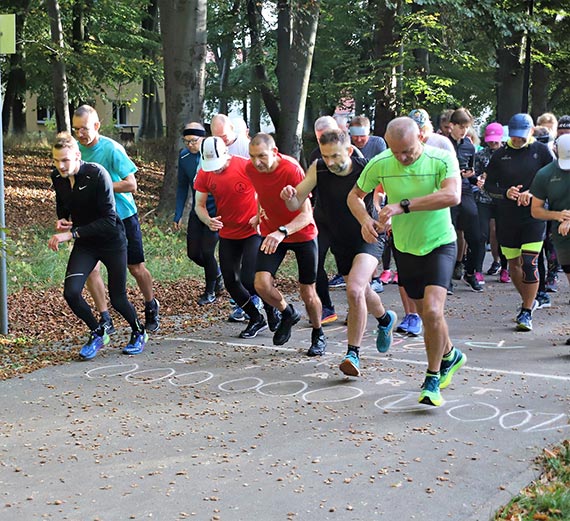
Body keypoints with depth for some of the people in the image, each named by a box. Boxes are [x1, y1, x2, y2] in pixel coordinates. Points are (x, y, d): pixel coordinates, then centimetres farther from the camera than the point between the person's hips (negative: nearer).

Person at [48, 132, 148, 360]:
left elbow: (109, 220, -29)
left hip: (112, 241, -4)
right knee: (71, 292, -15)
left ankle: (139, 333, 35)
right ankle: (97, 333, 11)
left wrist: (72, 233, -33)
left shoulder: (97, 174, -26)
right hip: (85, 243, 5)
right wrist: (62, 219, -8)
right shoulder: (57, 177, -7)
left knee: (117, 298, 4)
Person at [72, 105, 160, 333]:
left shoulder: (112, 149, -19)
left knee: (136, 267, 7)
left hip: (123, 215, -4)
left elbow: (131, 184, -20)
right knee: (89, 267, -9)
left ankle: (151, 308, 33)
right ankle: (105, 319, 2)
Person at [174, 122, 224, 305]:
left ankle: (210, 292, 17)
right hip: (197, 212, 5)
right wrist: (178, 215, 7)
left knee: (207, 251, -5)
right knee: (193, 253, 7)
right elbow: (182, 186, 8)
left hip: (215, 211, -5)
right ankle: (217, 273, 37)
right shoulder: (184, 156, -2)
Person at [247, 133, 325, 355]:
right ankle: (288, 314, 15)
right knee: (261, 283, -16)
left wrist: (282, 231, -46)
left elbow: (306, 215, -32)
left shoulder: (292, 170, -27)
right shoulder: (251, 169, -11)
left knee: (308, 293, 2)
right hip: (271, 233, 4)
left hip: (302, 234, -4)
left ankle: (318, 334, 30)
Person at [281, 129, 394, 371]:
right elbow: (296, 204, -11)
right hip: (340, 241, 5)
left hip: (369, 237, -5)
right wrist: (289, 197, -35)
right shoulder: (318, 170, -14)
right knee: (362, 291, 22)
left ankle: (353, 354, -16)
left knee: (354, 289, -26)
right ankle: (385, 319, 56)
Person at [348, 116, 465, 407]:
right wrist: (365, 220, -18)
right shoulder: (380, 164, -10)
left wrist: (403, 205, -40)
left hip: (439, 245, -4)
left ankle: (432, 379, -1)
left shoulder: (442, 160, -19)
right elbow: (355, 195, 4)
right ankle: (449, 356, 44)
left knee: (432, 311, -20)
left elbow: (452, 195, -37)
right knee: (425, 314, 14)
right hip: (405, 249, 4)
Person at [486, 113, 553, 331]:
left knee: (529, 264, -12)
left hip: (534, 218, -3)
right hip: (507, 220, 3)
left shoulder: (541, 151, 0)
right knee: (514, 265, 10)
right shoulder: (500, 155, 6)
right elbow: (489, 185, 7)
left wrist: (532, 194, -17)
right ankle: (529, 302, 31)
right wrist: (506, 193, -12)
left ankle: (527, 313, -4)